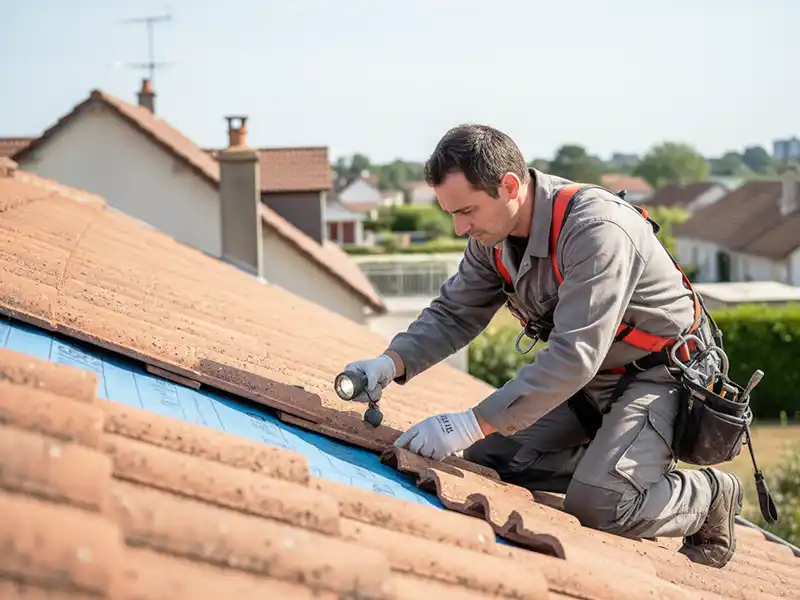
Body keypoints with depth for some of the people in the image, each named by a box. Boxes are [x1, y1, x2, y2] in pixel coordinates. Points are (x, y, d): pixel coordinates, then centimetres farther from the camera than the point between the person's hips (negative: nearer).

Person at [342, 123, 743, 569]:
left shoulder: (597, 231, -32)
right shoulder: (492, 234, -6)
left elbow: (574, 355, -37)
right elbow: (453, 314, 4)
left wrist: (473, 423, -40)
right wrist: (392, 363, -16)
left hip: (659, 376, -8)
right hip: (586, 379, 8)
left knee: (595, 506, -24)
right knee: (486, 458, -2)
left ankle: (711, 495, 4)